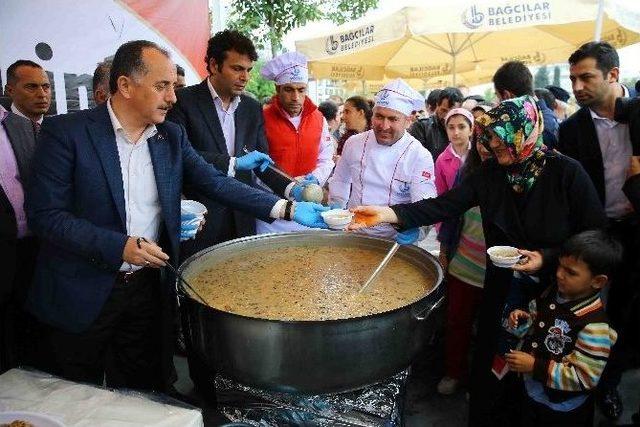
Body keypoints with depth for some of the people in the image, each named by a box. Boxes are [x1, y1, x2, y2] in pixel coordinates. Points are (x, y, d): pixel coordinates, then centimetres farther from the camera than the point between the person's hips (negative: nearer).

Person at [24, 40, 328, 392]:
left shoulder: (172, 136, 2)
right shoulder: (66, 132, -12)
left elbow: (215, 183, -3)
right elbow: (45, 214, -14)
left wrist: (287, 209, -12)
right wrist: (119, 246, -23)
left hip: (148, 288, 4)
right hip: (81, 295, -3)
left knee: (141, 398, 17)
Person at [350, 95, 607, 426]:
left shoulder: (567, 173, -14)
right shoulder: (490, 172, -5)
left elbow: (597, 236, -9)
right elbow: (444, 205, -15)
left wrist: (548, 258, -21)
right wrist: (387, 214, -27)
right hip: (502, 290, 3)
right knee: (491, 371, 13)